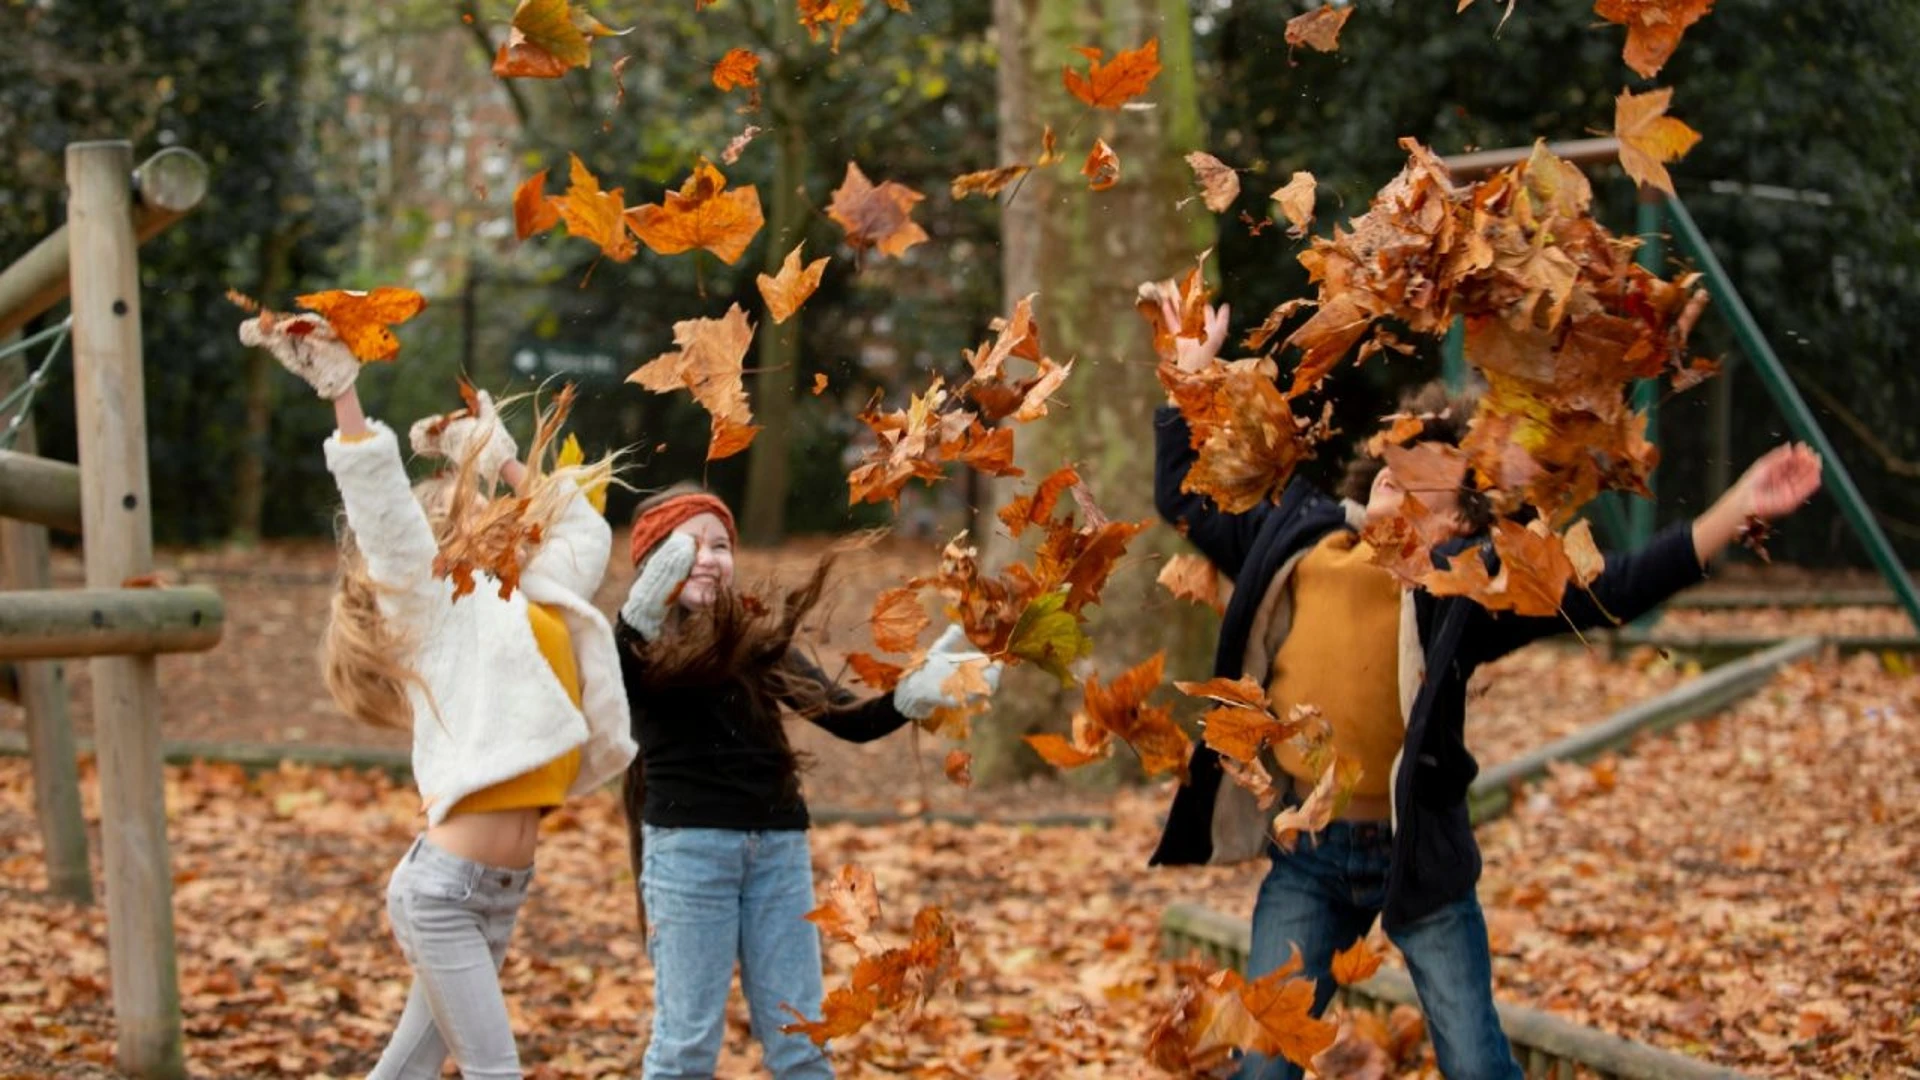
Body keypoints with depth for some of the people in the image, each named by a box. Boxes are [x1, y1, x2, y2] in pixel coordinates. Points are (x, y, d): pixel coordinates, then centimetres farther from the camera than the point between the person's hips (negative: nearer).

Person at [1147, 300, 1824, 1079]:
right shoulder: (1294, 539, 2)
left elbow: (1609, 591, -17)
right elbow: (1185, 500, 17)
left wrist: (1738, 510, -26)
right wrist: (1191, 373, 19)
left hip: (1419, 854, -3)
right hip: (1307, 853, 3)